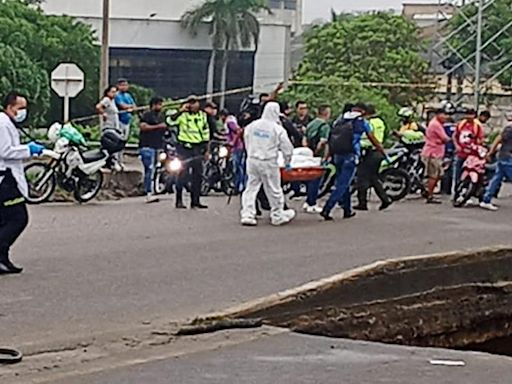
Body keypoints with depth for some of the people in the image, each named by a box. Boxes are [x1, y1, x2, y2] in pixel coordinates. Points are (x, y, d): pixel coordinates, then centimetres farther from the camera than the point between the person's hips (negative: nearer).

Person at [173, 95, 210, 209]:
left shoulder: (202, 115, 11)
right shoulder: (183, 114, -5)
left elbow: (206, 132, 19)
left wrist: (206, 148, 16)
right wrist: (180, 111, -24)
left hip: (198, 148, 5)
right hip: (185, 147, -5)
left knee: (198, 175, 6)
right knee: (183, 173, -9)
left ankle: (195, 200, 14)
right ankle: (179, 200, -3)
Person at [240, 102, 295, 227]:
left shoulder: (251, 126, 2)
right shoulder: (278, 129, -10)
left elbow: (246, 142, 13)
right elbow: (286, 147, -6)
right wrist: (288, 160, 13)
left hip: (252, 159, 4)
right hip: (268, 162, -4)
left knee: (251, 188, 10)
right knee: (274, 190, 9)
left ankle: (247, 215, 3)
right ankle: (277, 216, 20)